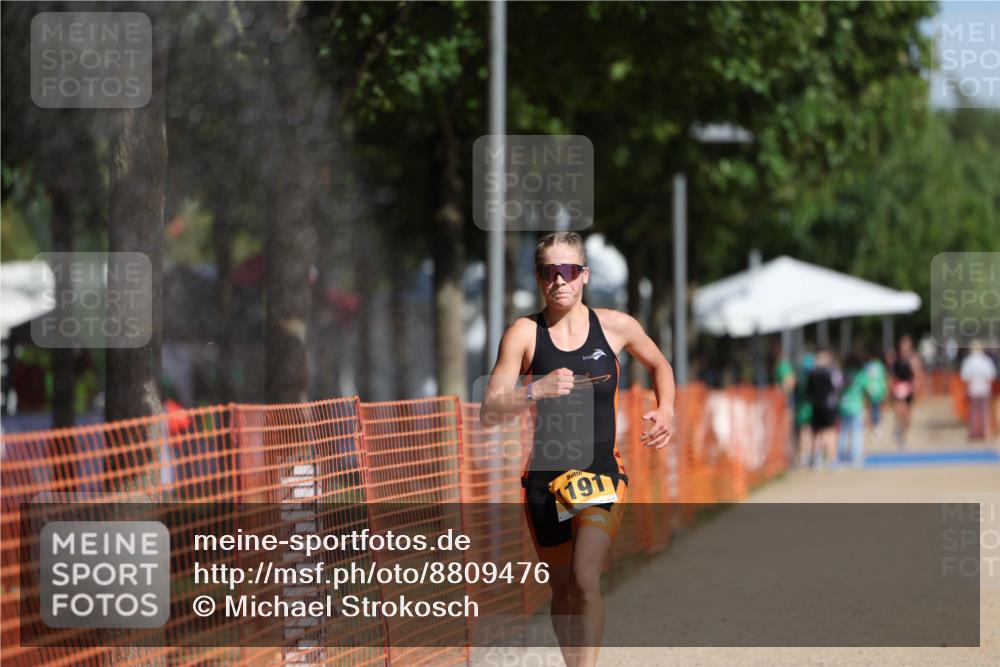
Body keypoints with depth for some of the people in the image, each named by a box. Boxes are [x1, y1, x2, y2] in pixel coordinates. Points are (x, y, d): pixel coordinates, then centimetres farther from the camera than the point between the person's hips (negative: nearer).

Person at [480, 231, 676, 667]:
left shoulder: (616, 326, -1)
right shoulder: (524, 334, -5)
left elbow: (658, 365, 21)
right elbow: (489, 414, -11)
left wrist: (666, 411, 3)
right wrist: (535, 391, -27)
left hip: (602, 470, -1)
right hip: (545, 474, 1)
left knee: (585, 580, -20)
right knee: (563, 590, 11)